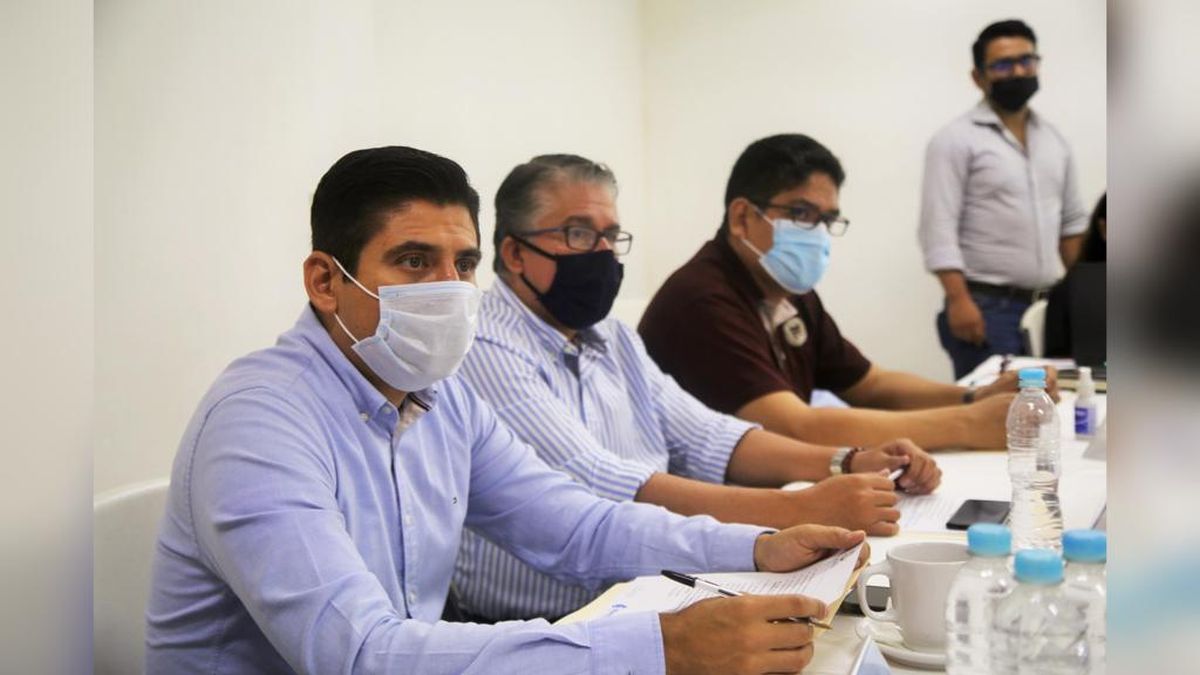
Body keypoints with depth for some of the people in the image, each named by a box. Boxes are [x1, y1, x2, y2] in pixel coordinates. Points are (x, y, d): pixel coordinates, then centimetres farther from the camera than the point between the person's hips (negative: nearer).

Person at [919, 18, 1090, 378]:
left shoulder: (1054, 140, 14)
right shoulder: (956, 140, -6)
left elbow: (1072, 221, 19)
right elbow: (939, 229, -13)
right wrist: (958, 300, -21)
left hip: (1048, 308, 6)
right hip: (987, 307, -6)